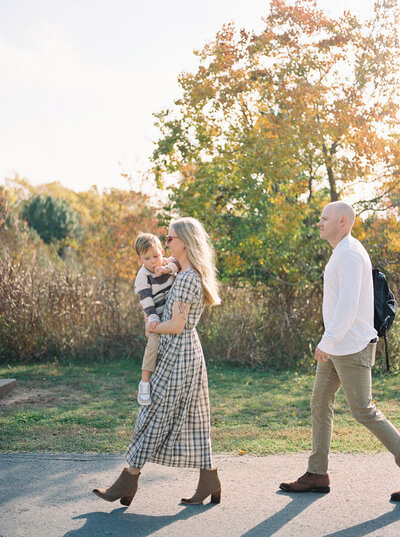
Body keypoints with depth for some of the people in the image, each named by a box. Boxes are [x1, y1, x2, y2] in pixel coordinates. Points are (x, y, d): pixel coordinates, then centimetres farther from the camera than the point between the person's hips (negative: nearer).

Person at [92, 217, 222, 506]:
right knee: (190, 418, 11)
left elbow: (177, 325, -20)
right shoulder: (195, 274, 13)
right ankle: (210, 482, 14)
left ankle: (128, 482, 8)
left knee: (156, 416, -2)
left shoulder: (187, 278, -18)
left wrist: (152, 328, -4)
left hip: (178, 354, -10)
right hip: (189, 352, 10)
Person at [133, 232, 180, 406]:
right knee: (154, 342, -24)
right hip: (157, 315, -6)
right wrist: (152, 317, -30)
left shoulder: (167, 263, 0)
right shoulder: (143, 276, -14)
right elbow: (145, 299, -19)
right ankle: (144, 381, -20)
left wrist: (168, 268, -29)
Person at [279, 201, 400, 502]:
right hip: (336, 347, 10)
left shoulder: (350, 253, -15)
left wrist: (327, 341, -24)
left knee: (363, 411, -5)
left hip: (352, 347, -10)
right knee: (320, 404, 10)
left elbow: (348, 302, -24)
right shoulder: (341, 253, 16)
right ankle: (317, 474, 15)